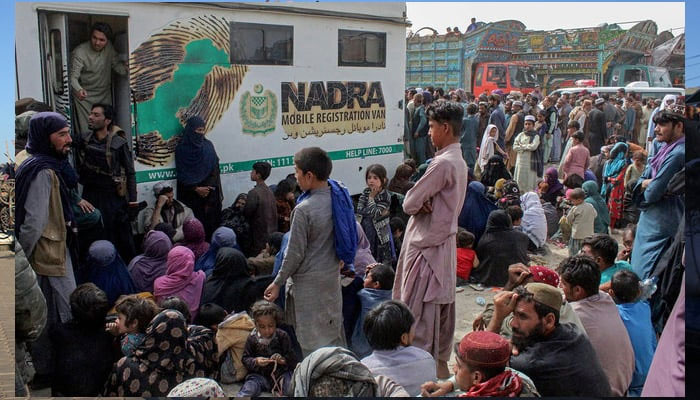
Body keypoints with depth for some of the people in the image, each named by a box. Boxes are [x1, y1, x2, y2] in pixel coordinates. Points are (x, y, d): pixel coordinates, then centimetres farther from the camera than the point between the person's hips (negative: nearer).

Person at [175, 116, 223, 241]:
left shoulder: (208, 145, 9)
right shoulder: (182, 148, -1)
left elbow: (214, 170, 8)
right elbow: (182, 174, -4)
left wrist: (208, 189, 0)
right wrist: (196, 188, -12)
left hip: (210, 193, 3)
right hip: (191, 195, -3)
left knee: (211, 222, -2)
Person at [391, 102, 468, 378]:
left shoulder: (442, 164, -21)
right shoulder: (459, 161, 10)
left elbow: (409, 204, -19)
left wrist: (418, 205, 1)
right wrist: (424, 204, -10)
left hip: (427, 245, -10)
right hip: (445, 240, 10)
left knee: (418, 308, -1)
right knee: (441, 305, 17)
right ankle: (440, 363, 30)